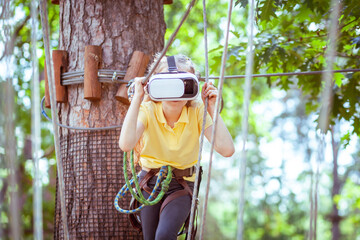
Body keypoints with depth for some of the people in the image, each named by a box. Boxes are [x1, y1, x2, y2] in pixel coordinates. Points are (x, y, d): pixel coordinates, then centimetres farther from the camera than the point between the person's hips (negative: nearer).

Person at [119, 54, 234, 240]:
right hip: (150, 183, 1)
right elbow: (126, 144, -37)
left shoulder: (197, 111, -15)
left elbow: (227, 149, -27)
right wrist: (137, 99, -34)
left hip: (182, 185, -1)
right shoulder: (148, 110, -17)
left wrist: (212, 108, -27)